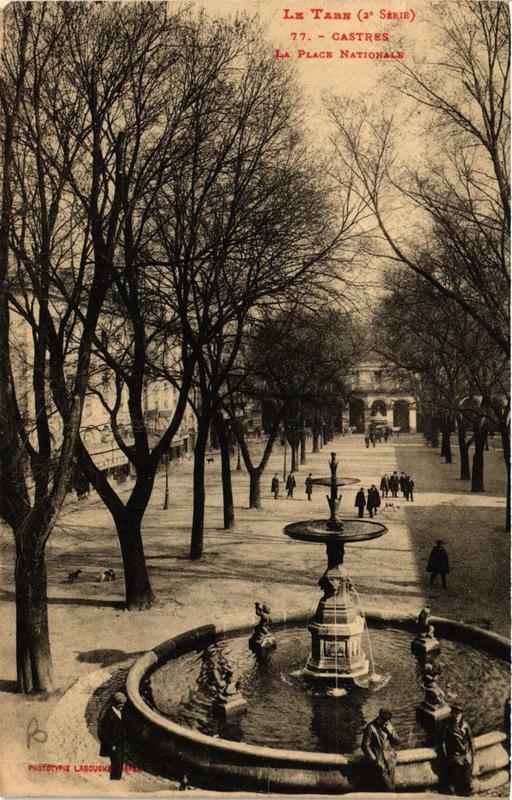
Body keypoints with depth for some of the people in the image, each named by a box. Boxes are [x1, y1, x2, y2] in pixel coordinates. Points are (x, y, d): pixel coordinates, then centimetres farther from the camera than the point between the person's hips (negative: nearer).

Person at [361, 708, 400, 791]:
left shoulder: (389, 726, 6)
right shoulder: (371, 728, -12)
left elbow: (397, 742, 7)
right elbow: (365, 746, -10)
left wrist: (390, 732, -10)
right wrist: (375, 760, -13)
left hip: (390, 760, 5)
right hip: (379, 760, -5)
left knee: (390, 786, 2)